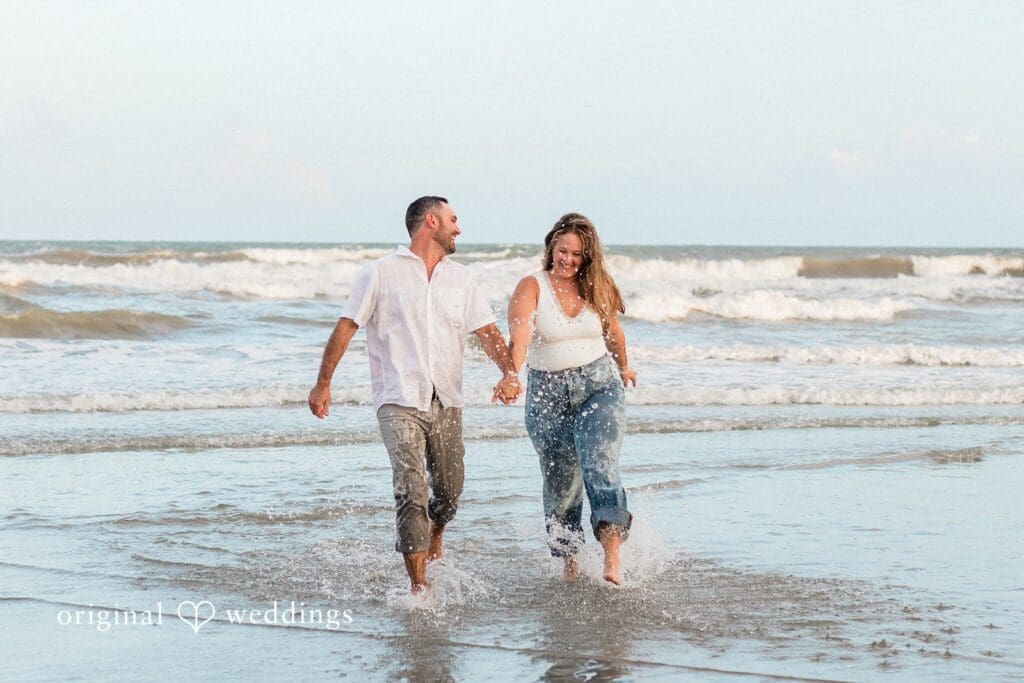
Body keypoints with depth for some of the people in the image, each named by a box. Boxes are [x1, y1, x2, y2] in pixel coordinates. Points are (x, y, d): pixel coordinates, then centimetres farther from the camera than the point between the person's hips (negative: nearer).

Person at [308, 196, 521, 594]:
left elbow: (486, 331, 7)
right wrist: (323, 383, -4)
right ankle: (419, 585, -17)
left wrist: (509, 372, -10)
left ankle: (433, 542, 42)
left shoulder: (459, 278, 14)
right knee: (411, 491, -16)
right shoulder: (382, 274, 1)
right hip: (399, 402, -5)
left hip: (447, 403, 5)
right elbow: (345, 328, 1)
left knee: (449, 492, 10)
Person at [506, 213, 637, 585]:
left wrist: (623, 367, 38)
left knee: (599, 464, -20)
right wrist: (511, 374, -41)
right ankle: (568, 560, 23)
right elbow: (519, 335, -24)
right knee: (560, 482, 7)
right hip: (548, 392, 0)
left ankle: (612, 557, -27)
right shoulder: (531, 287, -7)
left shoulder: (597, 288, 4)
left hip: (599, 386, 0)